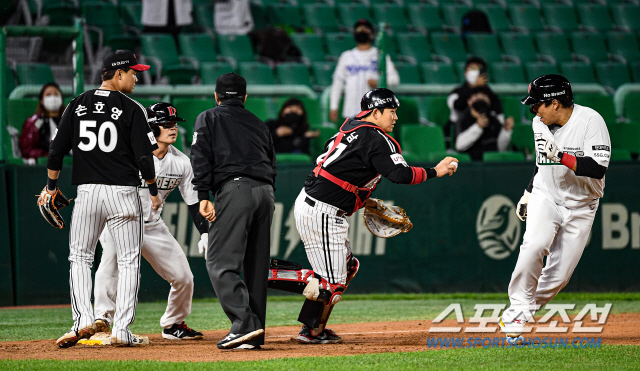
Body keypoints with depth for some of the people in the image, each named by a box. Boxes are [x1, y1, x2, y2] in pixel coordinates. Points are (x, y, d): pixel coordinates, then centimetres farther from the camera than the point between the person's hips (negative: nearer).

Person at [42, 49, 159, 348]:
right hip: (123, 194, -3)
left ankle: (83, 320, -4)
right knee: (128, 261, 5)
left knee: (80, 257, 12)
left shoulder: (77, 105, 5)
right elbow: (144, 156, -8)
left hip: (87, 192, 3)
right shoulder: (132, 109, -5)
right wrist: (153, 191, 6)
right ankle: (121, 330, 0)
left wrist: (51, 186, 16)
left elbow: (57, 150, 4)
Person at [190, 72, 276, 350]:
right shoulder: (260, 125, 27)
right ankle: (254, 334, 7)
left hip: (235, 189, -6)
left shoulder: (208, 119, 13)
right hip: (265, 193, 6)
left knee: (220, 262, -9)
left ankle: (244, 324, -26)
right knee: (256, 265, 9)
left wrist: (203, 197, -6)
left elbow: (201, 158, -1)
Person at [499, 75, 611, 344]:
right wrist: (528, 194, 16)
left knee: (559, 275, -4)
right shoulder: (540, 123, 1)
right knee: (534, 246, -27)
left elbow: (598, 169, -27)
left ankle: (518, 315, 15)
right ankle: (517, 311, -20)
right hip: (546, 198, 2)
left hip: (580, 207, -2)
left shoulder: (590, 121, -18)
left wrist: (561, 157, -35)